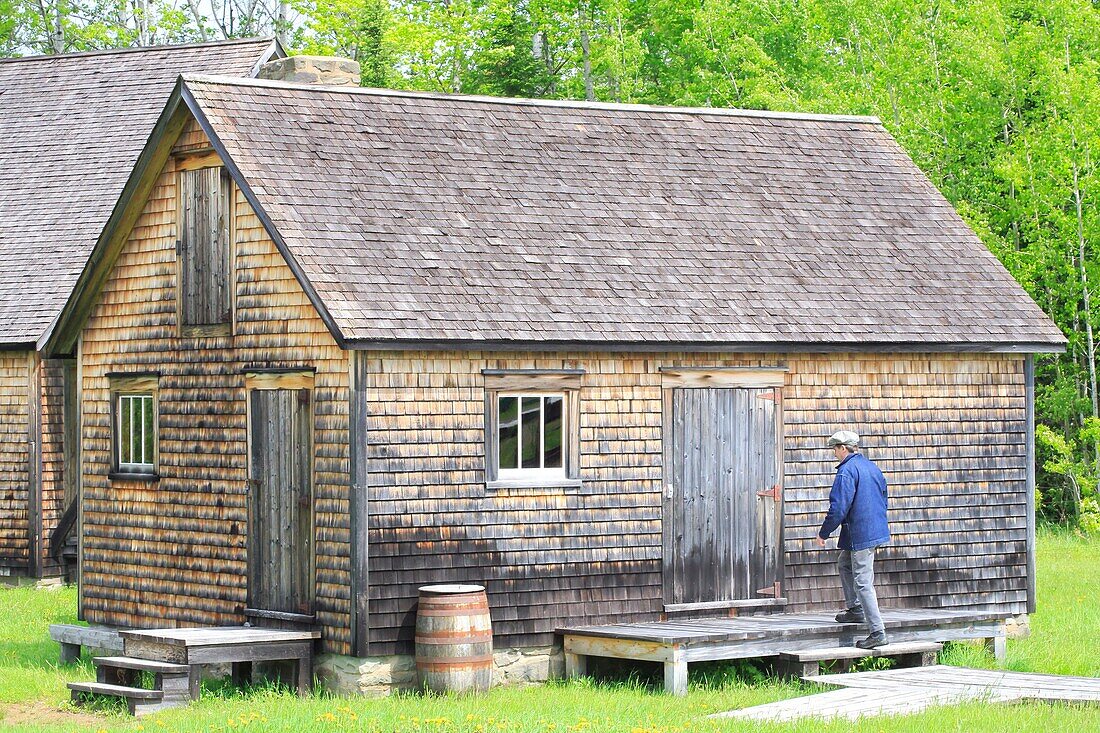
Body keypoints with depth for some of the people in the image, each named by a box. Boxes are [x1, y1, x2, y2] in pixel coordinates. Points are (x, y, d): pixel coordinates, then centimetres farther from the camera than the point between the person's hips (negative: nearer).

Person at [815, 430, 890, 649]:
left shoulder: (847, 471, -16)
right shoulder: (872, 467, 13)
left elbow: (838, 507, -20)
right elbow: (883, 499, 22)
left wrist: (823, 533, -8)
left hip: (860, 535, -10)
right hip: (877, 530, 10)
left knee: (863, 583, -6)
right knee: (844, 562, 29)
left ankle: (877, 632, -9)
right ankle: (856, 609, 31)